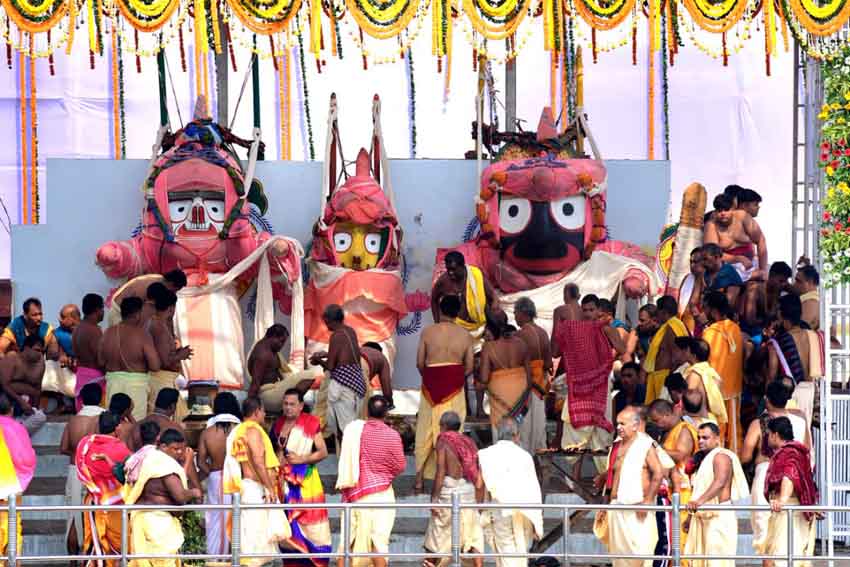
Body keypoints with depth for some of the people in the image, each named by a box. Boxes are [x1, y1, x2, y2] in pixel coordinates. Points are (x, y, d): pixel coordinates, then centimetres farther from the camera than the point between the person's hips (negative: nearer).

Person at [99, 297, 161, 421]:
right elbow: (155, 366, -17)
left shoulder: (108, 333, 0)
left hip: (113, 381, 5)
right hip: (136, 383, -5)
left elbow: (101, 362, 8)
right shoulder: (142, 334, -13)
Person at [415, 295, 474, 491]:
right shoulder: (465, 335, -3)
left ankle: (420, 477, 12)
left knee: (425, 433, 10)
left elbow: (419, 362, -4)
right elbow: (469, 367, -1)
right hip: (454, 389, 0)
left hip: (431, 387, 0)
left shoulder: (428, 332, -6)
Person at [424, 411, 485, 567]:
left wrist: (434, 498, -9)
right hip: (469, 494, 5)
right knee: (474, 540, 3)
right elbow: (479, 478, 10)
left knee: (435, 541, 8)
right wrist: (479, 501, 16)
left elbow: (440, 473, -12)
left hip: (449, 494, -5)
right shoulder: (469, 443, 13)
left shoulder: (443, 442, -3)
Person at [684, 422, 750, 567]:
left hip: (718, 516, -10)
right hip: (704, 516, 10)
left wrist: (700, 500, -39)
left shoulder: (721, 456, -10)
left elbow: (720, 483, -27)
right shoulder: (704, 458, 21)